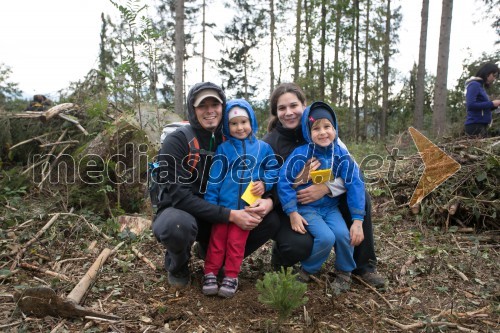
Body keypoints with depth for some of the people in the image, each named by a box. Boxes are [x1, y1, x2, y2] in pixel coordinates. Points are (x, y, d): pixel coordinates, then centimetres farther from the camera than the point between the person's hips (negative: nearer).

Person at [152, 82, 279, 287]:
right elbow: (179, 196, -24)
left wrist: (268, 200, -23)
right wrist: (229, 215, -30)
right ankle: (177, 265, -2)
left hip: (219, 219, 4)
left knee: (271, 220, -13)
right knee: (178, 225, -39)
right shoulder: (177, 141, -16)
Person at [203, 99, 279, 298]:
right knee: (217, 240, 8)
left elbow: (273, 169, 9)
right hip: (223, 206, 0)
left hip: (247, 207, 0)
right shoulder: (223, 149, -1)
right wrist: (210, 205, -5)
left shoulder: (263, 148, 2)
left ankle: (231, 277, 17)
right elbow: (214, 178, -2)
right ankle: (210, 274, 18)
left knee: (236, 242, 7)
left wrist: (265, 183, -11)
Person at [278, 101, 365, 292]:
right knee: (326, 237, -24)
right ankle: (307, 270, 5)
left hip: (330, 207, 3)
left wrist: (358, 221, -12)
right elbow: (284, 181, -13)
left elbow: (355, 185, -7)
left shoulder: (341, 155, -6)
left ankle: (344, 272, 10)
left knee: (343, 235, -21)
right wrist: (292, 213, -16)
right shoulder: (300, 154, -15)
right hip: (306, 207, -3)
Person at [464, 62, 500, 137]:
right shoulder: (474, 84, -7)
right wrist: (491, 103, -13)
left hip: (481, 125, 9)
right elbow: (470, 105, -20)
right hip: (475, 125, -9)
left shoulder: (480, 86, 20)